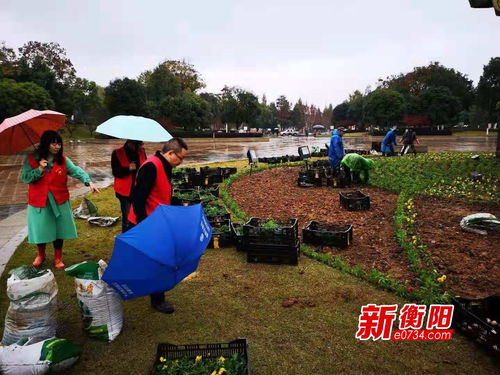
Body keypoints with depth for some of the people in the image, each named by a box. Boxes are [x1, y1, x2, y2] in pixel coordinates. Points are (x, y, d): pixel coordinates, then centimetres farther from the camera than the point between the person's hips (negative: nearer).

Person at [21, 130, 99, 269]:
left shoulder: (63, 159, -3)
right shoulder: (32, 159, -6)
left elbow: (76, 170, -17)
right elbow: (25, 178, -7)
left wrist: (88, 181, -33)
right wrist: (40, 169, -21)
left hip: (59, 201, 1)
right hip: (39, 201, -1)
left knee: (59, 229, 9)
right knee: (40, 229, 11)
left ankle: (58, 257, 29)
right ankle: (41, 255, 38)